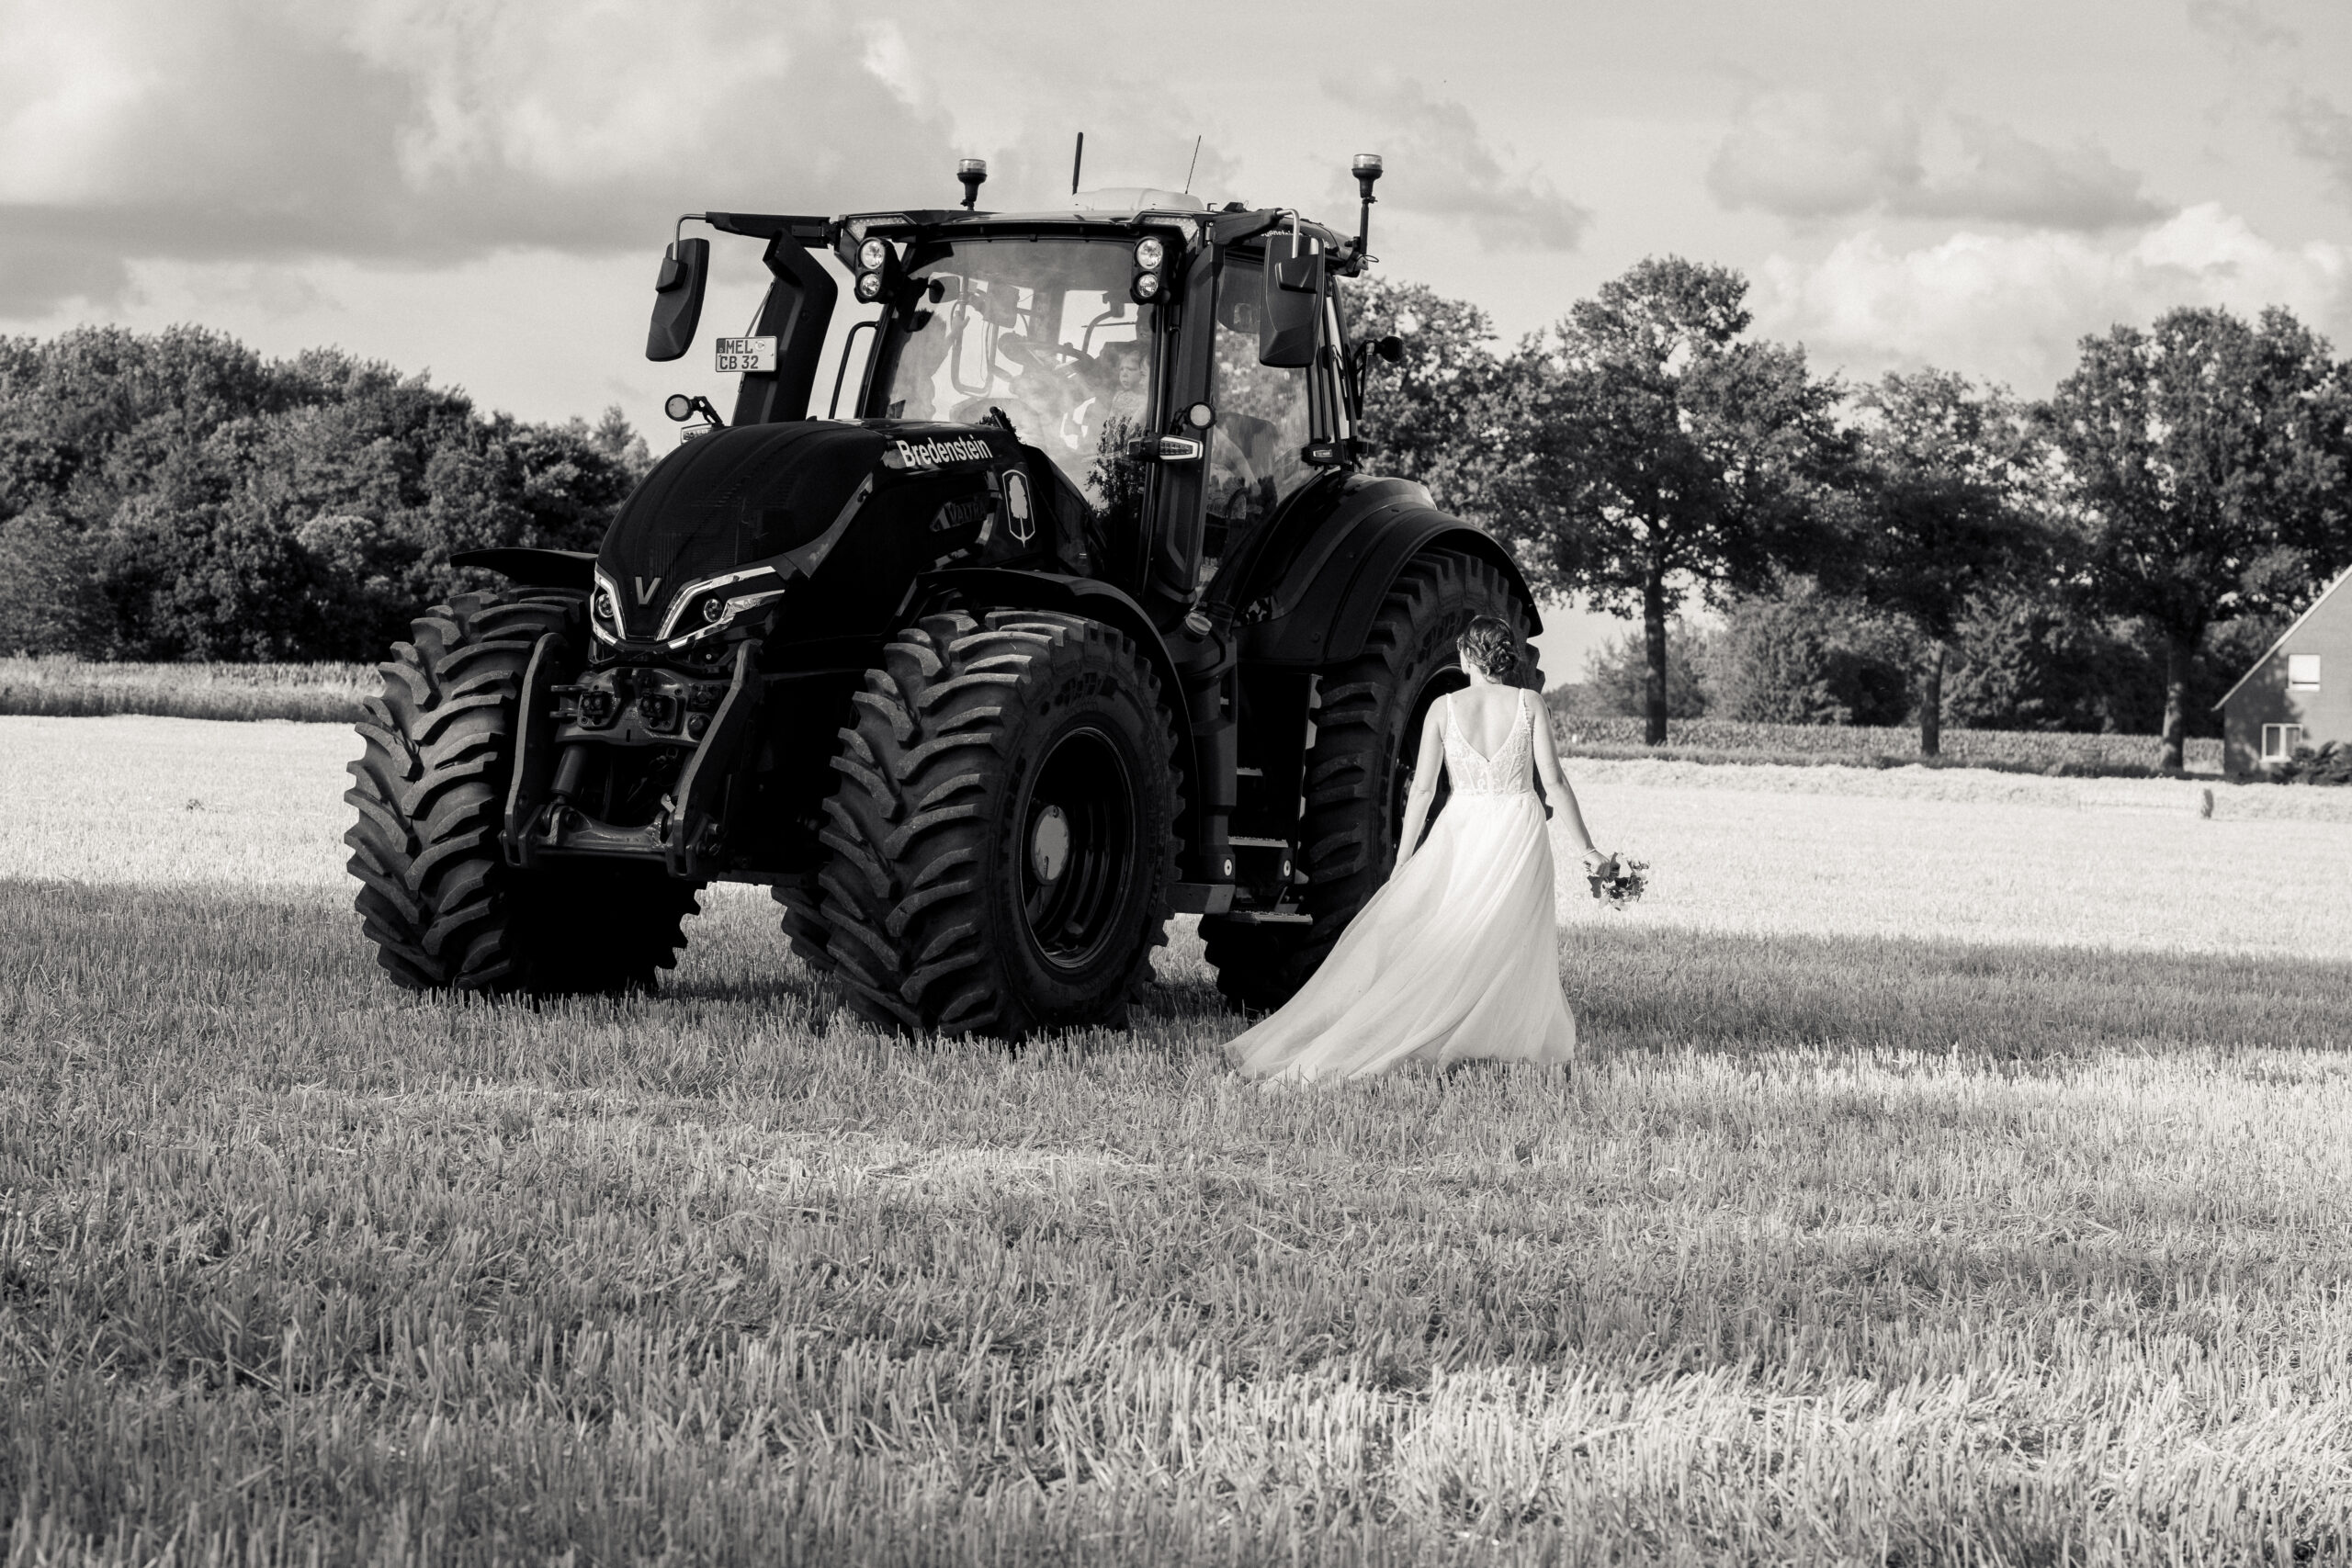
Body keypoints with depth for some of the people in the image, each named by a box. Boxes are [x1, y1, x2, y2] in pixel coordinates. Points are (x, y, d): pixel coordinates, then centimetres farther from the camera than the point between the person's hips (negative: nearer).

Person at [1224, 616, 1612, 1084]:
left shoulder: (1444, 709, 0)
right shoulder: (1529, 704, -1)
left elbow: (1422, 788, 1)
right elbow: (1555, 782, -4)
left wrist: (1403, 861, 8)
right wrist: (1587, 849, 2)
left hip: (1460, 832, 1)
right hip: (1519, 834, -1)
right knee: (1511, 949, 6)